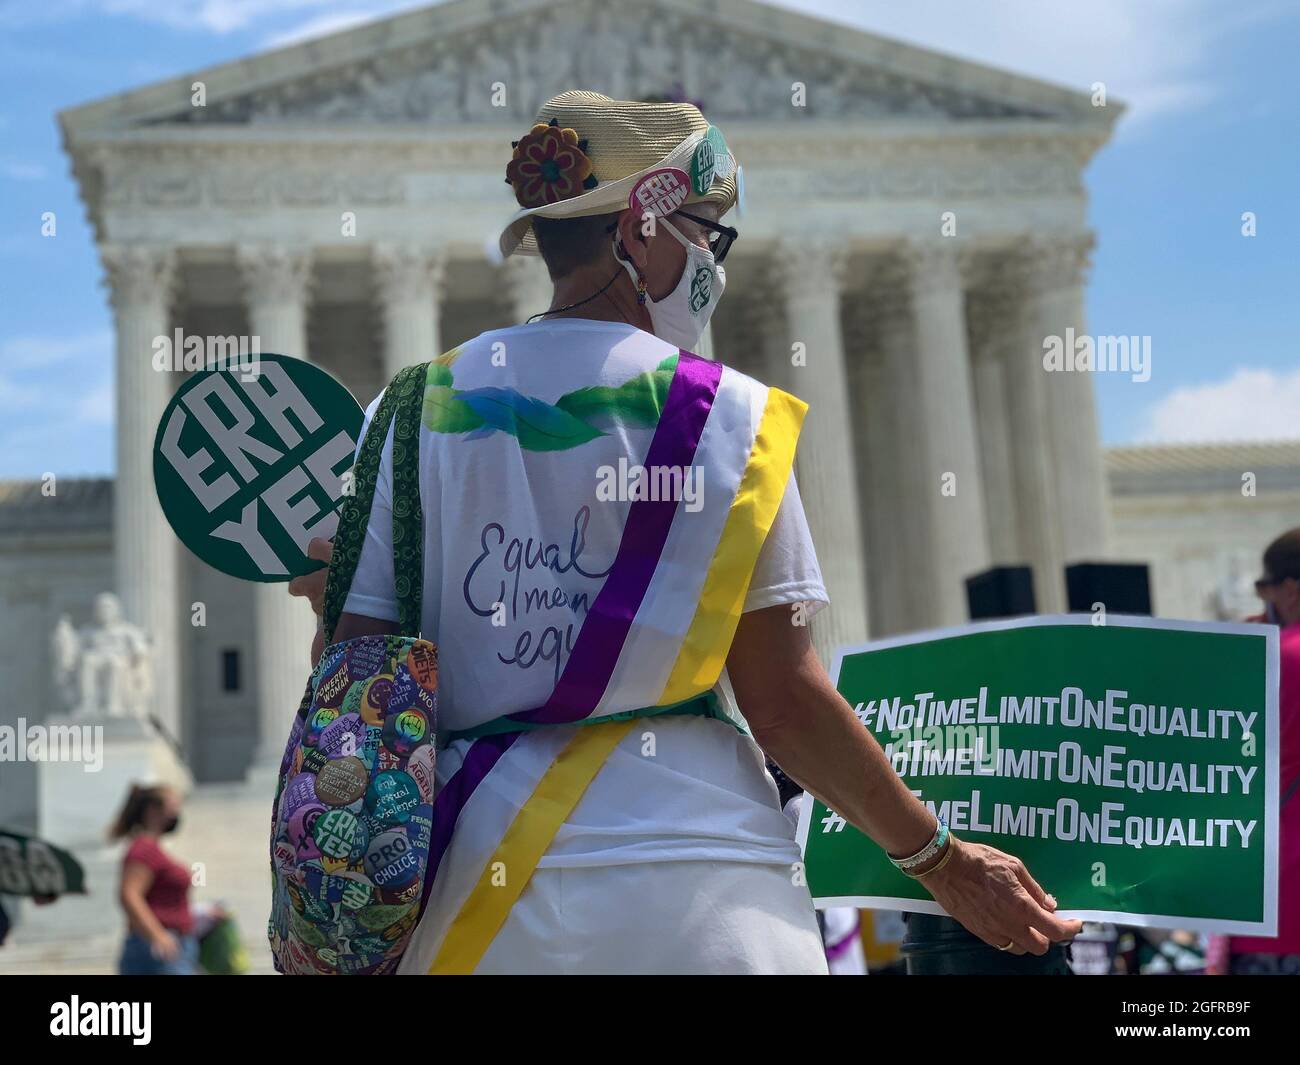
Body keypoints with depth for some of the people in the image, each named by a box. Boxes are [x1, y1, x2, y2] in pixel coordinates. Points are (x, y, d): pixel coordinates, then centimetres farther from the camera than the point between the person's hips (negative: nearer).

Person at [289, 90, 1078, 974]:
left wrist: (334, 593, 26)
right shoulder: (733, 417, -2)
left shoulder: (417, 407, 4)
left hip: (476, 889, 3)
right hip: (701, 891, -2)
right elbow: (782, 702, -5)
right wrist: (943, 861, 6)